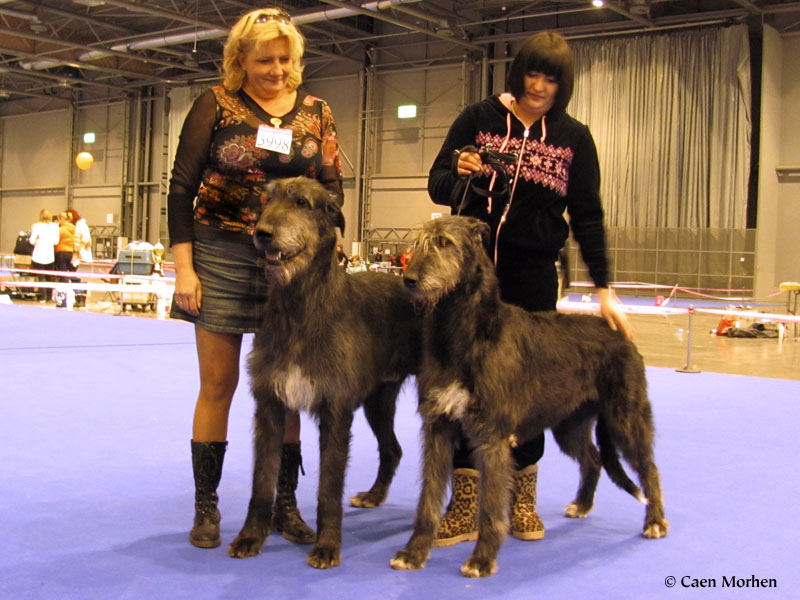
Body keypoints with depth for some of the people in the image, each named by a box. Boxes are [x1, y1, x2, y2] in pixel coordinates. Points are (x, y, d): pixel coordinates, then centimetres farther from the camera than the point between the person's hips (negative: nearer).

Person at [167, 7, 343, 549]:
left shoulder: (316, 112, 9)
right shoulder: (217, 105, 1)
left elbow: (333, 186, 10)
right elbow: (182, 188, 0)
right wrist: (183, 266, -7)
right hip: (222, 258, -2)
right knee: (217, 383, 2)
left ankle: (285, 503, 18)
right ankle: (206, 507, 13)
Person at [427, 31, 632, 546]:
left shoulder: (574, 138, 7)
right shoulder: (479, 118, 4)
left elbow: (587, 216, 7)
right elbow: (437, 185, 4)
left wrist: (605, 289, 1)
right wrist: (458, 174, -19)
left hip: (532, 275, 1)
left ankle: (523, 500, 19)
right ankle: (466, 504, 5)